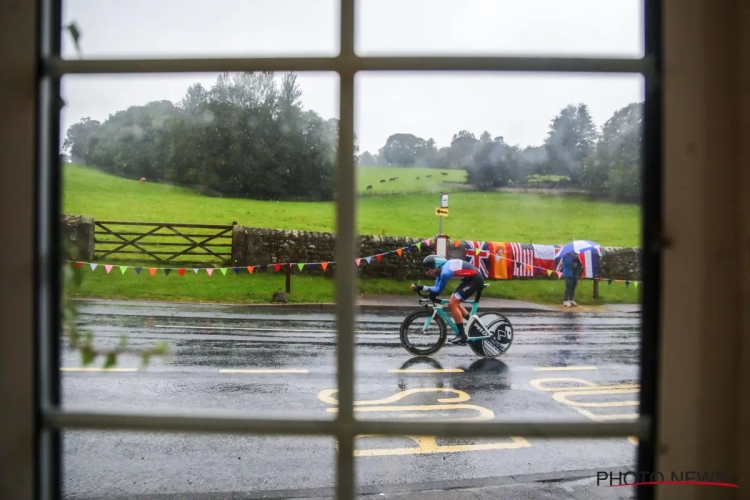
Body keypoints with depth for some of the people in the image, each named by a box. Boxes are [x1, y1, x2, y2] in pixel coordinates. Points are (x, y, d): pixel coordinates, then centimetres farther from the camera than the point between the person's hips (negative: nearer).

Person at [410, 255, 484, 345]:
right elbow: (437, 288, 2)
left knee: (452, 304, -12)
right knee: (454, 302, 13)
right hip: (471, 278, 10)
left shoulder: (445, 272, -26)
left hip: (475, 279, -10)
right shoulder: (441, 269, 3)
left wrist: (421, 288, -18)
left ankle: (462, 336, -6)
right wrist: (420, 287, -9)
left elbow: (438, 290, -18)